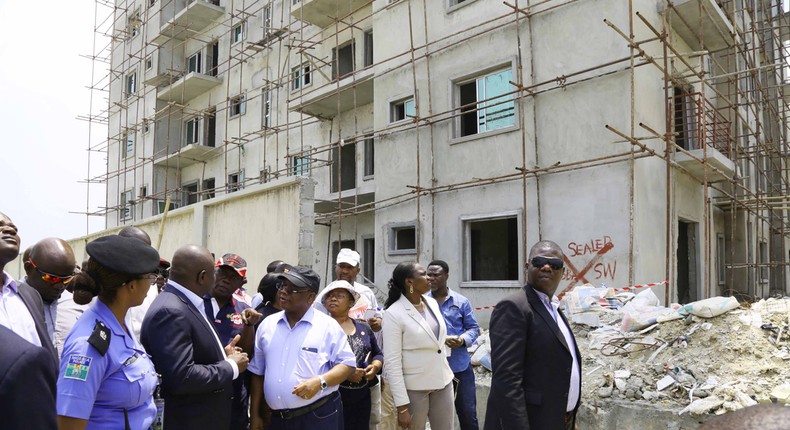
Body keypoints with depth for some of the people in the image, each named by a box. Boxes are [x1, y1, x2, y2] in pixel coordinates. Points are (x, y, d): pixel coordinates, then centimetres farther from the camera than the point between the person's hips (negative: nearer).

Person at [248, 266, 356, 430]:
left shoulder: (328, 326, -6)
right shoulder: (267, 325, 6)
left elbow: (347, 364, -5)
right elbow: (258, 373, 11)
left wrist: (320, 381, -20)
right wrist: (255, 415, 11)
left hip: (319, 417, -4)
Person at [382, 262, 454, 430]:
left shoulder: (432, 303, 4)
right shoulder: (394, 314, -16)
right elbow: (392, 363, -18)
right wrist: (402, 406, -19)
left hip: (443, 381, 6)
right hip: (414, 387, -6)